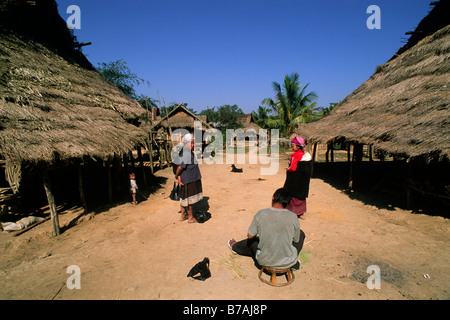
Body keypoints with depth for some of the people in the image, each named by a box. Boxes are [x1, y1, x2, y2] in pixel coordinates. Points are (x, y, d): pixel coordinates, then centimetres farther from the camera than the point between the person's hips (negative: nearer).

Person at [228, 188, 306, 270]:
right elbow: (296, 240, 0)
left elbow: (250, 236, -4)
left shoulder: (260, 214, -16)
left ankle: (235, 247, 60)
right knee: (301, 234, 23)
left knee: (253, 240, 33)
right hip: (288, 262, -1)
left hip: (265, 261, 1)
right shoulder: (293, 217, -14)